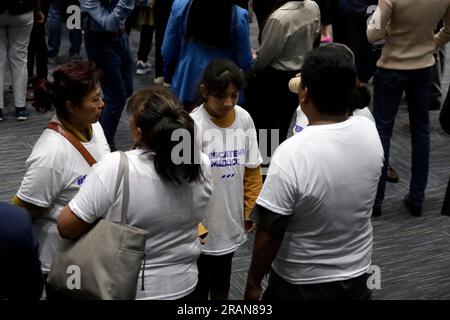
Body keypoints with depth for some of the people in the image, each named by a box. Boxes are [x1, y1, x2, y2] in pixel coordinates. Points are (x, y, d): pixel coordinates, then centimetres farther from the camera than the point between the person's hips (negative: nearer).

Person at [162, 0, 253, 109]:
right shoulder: (238, 15, -18)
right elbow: (245, 62, -8)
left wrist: (168, 77, 15)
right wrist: (252, 60, 16)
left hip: (186, 85, 2)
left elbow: (168, 53, -3)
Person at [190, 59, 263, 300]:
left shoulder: (244, 119, -6)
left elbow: (252, 171, 5)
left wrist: (250, 210, 7)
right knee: (198, 287, 14)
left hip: (231, 222, 5)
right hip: (200, 227, -5)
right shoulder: (193, 125, -22)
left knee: (222, 282, 25)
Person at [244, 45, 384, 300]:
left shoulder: (292, 155, -30)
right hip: (356, 275, 5)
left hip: (301, 285, -4)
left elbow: (269, 234, -22)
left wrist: (253, 282, -7)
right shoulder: (370, 132, -13)